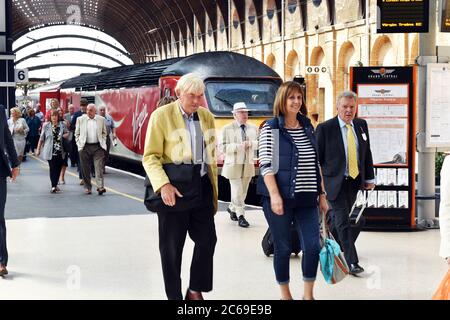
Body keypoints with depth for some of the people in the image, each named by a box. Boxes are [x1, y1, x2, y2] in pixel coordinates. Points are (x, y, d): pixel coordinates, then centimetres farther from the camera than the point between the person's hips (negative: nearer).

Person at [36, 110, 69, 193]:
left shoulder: (62, 125, 6)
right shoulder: (46, 126, 2)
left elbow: (67, 133, 20)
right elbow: (41, 138, 7)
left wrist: (65, 135, -5)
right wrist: (38, 149, 6)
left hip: (60, 151, 3)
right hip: (50, 151, -3)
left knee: (58, 168, 6)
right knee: (53, 169, -8)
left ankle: (55, 185, 21)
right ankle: (53, 186, -7)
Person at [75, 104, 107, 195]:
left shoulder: (101, 119, 6)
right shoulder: (80, 119, 5)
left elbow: (104, 133, 16)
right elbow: (77, 134, 11)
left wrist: (103, 142, 5)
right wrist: (79, 144, 1)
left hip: (98, 147, -1)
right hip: (84, 147, 1)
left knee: (99, 167, -10)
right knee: (85, 169, 4)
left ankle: (100, 187, -13)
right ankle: (87, 188, 15)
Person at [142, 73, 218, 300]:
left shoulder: (207, 117, 9)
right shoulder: (161, 116, -7)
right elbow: (150, 156, -10)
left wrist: (213, 189, 14)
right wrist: (163, 185, -24)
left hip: (202, 186, 5)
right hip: (173, 188, -5)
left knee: (207, 239, 5)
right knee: (171, 246, 6)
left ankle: (195, 291, 22)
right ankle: (174, 296, 18)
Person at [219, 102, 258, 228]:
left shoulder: (253, 128, 10)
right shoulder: (227, 129, -5)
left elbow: (259, 143, 7)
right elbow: (222, 147, -10)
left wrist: (250, 143, -13)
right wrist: (239, 146, -19)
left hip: (248, 165, 5)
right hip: (233, 165, -5)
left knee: (243, 191, 12)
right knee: (237, 191, -7)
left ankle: (232, 208, 34)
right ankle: (240, 216, 3)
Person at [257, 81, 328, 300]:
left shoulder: (308, 128, 11)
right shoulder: (271, 129, -4)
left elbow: (316, 165, 15)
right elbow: (266, 165, -10)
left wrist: (322, 194, 12)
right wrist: (274, 195, -19)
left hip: (306, 198, 4)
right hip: (280, 198, -4)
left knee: (313, 246, -3)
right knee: (283, 248, 4)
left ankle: (308, 294, 14)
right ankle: (285, 294, 21)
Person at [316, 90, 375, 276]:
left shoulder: (361, 125, 7)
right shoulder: (325, 128, -8)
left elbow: (367, 153, 13)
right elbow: (316, 157, -5)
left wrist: (369, 178, 10)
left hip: (355, 181, 5)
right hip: (335, 182, -5)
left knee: (338, 219, 15)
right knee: (343, 222, -8)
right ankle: (351, 262, -9)